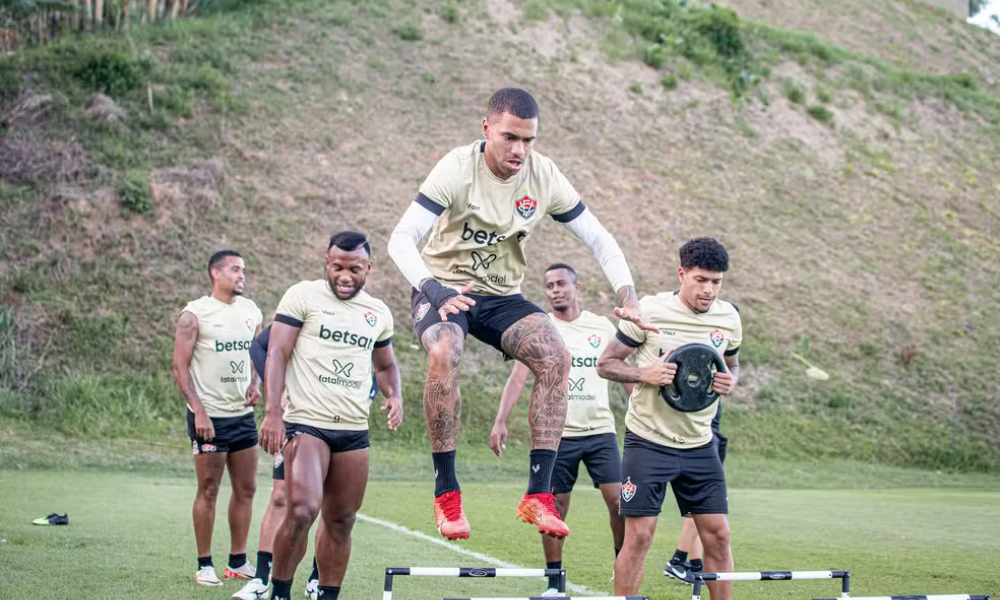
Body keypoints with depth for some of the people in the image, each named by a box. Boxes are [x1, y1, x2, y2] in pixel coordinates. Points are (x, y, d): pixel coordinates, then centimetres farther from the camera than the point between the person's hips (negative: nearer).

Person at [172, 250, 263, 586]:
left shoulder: (251, 311, 10)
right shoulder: (195, 314, -8)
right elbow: (180, 366, -10)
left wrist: (255, 385, 1)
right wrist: (199, 411, -17)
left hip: (244, 415, 6)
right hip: (209, 417, -6)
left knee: (246, 489, 8)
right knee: (208, 491, -1)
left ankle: (238, 562, 18)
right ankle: (205, 566, 7)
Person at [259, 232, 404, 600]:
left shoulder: (378, 313, 13)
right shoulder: (303, 296, -1)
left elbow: (385, 365, 27)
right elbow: (277, 354, -5)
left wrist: (394, 396, 5)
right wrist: (272, 411, -16)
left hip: (354, 431, 5)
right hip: (306, 423, -5)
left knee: (341, 521, 6)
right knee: (302, 509, -20)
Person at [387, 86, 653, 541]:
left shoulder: (544, 176, -8)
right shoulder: (458, 169, -19)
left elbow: (599, 239, -2)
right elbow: (401, 239, -25)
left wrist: (627, 297, -18)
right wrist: (434, 291, -42)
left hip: (501, 296, 4)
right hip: (441, 288, -4)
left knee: (556, 358, -22)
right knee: (445, 355, -35)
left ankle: (537, 495, -17)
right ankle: (446, 493, -24)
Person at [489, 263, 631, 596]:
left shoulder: (603, 327, 6)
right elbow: (518, 378, -6)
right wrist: (500, 421, -17)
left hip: (600, 431, 1)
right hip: (556, 434, -1)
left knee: (619, 500, -8)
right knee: (554, 508, 2)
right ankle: (554, 584, 14)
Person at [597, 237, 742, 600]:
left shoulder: (728, 318, 3)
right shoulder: (650, 311, -10)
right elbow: (606, 364, -3)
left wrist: (730, 381, -3)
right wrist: (645, 374, -22)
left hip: (699, 444, 4)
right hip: (648, 442, -4)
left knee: (717, 533, 3)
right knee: (639, 534, -5)